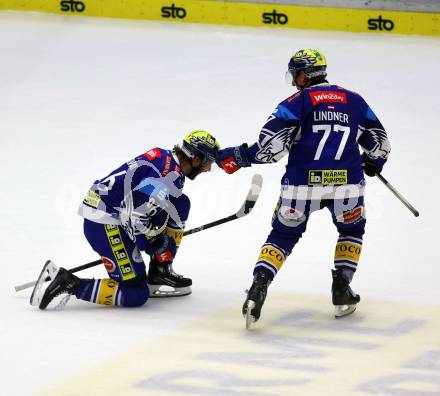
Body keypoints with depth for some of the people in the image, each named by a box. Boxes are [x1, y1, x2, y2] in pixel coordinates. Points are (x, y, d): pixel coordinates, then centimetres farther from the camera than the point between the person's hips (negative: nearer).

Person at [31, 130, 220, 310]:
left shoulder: (164, 157, 11)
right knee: (136, 295, -8)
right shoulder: (171, 176, -18)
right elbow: (135, 213, -23)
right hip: (106, 227, -10)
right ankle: (69, 283, -9)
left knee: (181, 204, 14)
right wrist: (150, 242, -8)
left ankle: (160, 271, 19)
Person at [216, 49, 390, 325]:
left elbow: (272, 145, -6)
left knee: (282, 236, 15)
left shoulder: (299, 101, 4)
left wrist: (238, 157, 7)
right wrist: (372, 163, 42)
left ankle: (258, 288, -5)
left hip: (303, 184, -1)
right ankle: (341, 292, 20)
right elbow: (379, 143, 21)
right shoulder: (355, 100, 15)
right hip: (347, 184, 2)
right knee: (352, 230, 29)